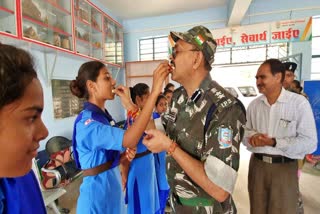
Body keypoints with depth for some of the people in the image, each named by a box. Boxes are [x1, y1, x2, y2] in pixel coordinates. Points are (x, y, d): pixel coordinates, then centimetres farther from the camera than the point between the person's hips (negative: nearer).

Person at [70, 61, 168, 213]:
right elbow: (129, 140, -39)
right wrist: (154, 92, -42)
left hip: (113, 189, 8)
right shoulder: (86, 122, -23)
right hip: (98, 196, -8)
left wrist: (125, 156, -9)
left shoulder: (104, 116, 4)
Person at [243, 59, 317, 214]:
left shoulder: (299, 103, -10)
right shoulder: (254, 104, 3)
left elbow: (310, 142, -13)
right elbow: (245, 131, 8)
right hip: (256, 164, 4)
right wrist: (252, 136, -14)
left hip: (285, 167, -3)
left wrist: (273, 142, -23)